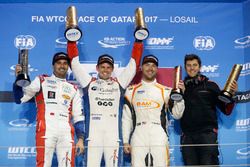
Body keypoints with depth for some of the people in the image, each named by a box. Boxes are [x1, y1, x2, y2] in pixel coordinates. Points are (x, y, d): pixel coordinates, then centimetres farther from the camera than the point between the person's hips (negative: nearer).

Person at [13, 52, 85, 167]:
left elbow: (78, 117, 17)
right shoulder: (41, 81, 13)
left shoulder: (73, 89, 21)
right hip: (46, 130, -3)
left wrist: (80, 139, 7)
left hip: (66, 133, 3)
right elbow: (20, 98, 4)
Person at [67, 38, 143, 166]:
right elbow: (75, 62, 11)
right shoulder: (89, 83, 11)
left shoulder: (118, 83, 13)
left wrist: (138, 41, 11)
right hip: (93, 132, -1)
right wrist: (72, 40, 8)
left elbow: (133, 64, 13)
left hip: (113, 132, 1)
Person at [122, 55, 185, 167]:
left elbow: (177, 115, 1)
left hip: (159, 137, -1)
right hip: (138, 137, 1)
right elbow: (126, 118, 10)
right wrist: (125, 141, 5)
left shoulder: (165, 91, 8)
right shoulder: (131, 91, 11)